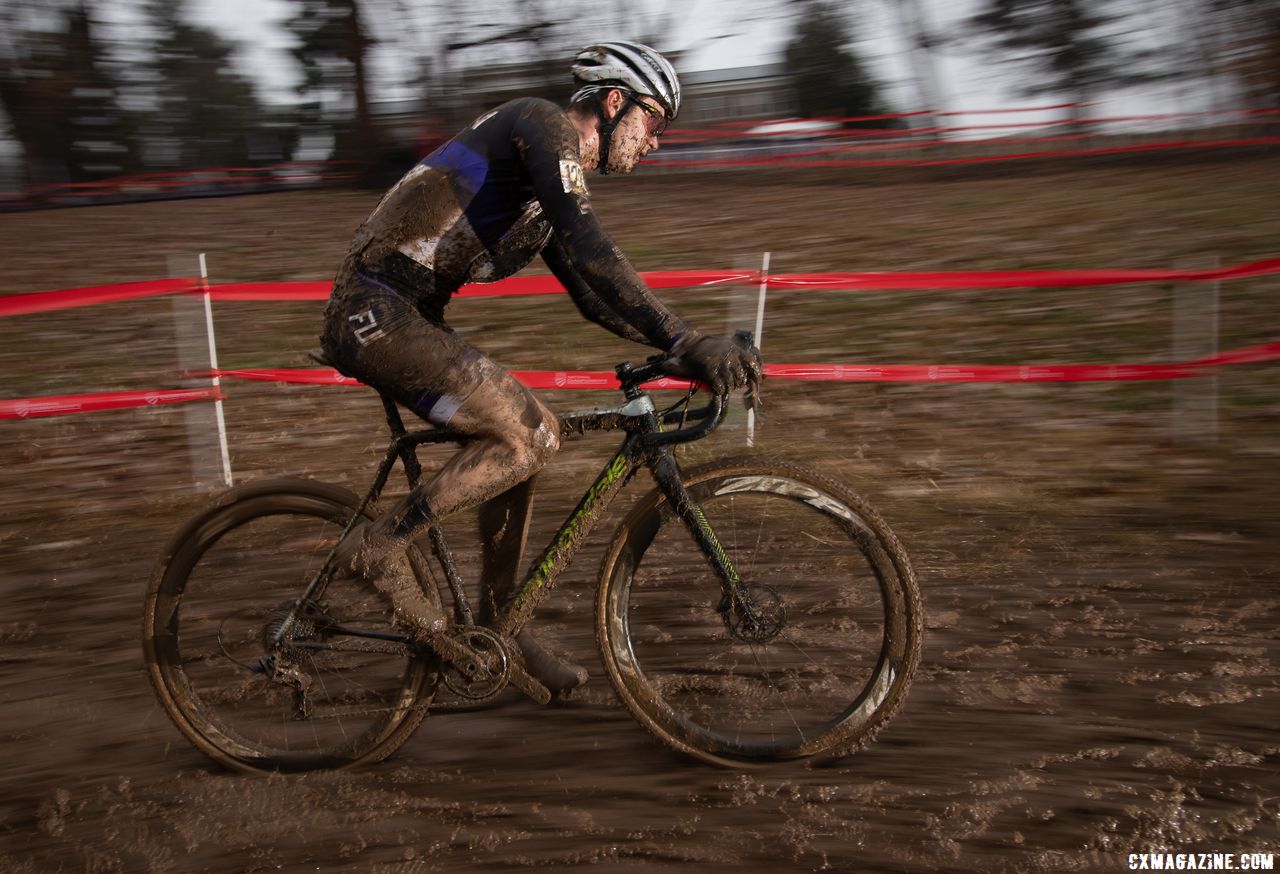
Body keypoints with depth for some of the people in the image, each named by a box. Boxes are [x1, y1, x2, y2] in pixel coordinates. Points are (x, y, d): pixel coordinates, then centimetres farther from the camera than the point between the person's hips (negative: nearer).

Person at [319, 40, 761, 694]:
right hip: (374, 313, -10)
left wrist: (692, 346, 13)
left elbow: (590, 291, 21)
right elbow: (590, 252, -24)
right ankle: (379, 547, -5)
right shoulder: (544, 124, -9)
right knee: (528, 435, -16)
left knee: (525, 435, 9)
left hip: (404, 318, 10)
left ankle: (501, 622, 19)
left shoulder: (553, 179, 20)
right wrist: (687, 342, -28)